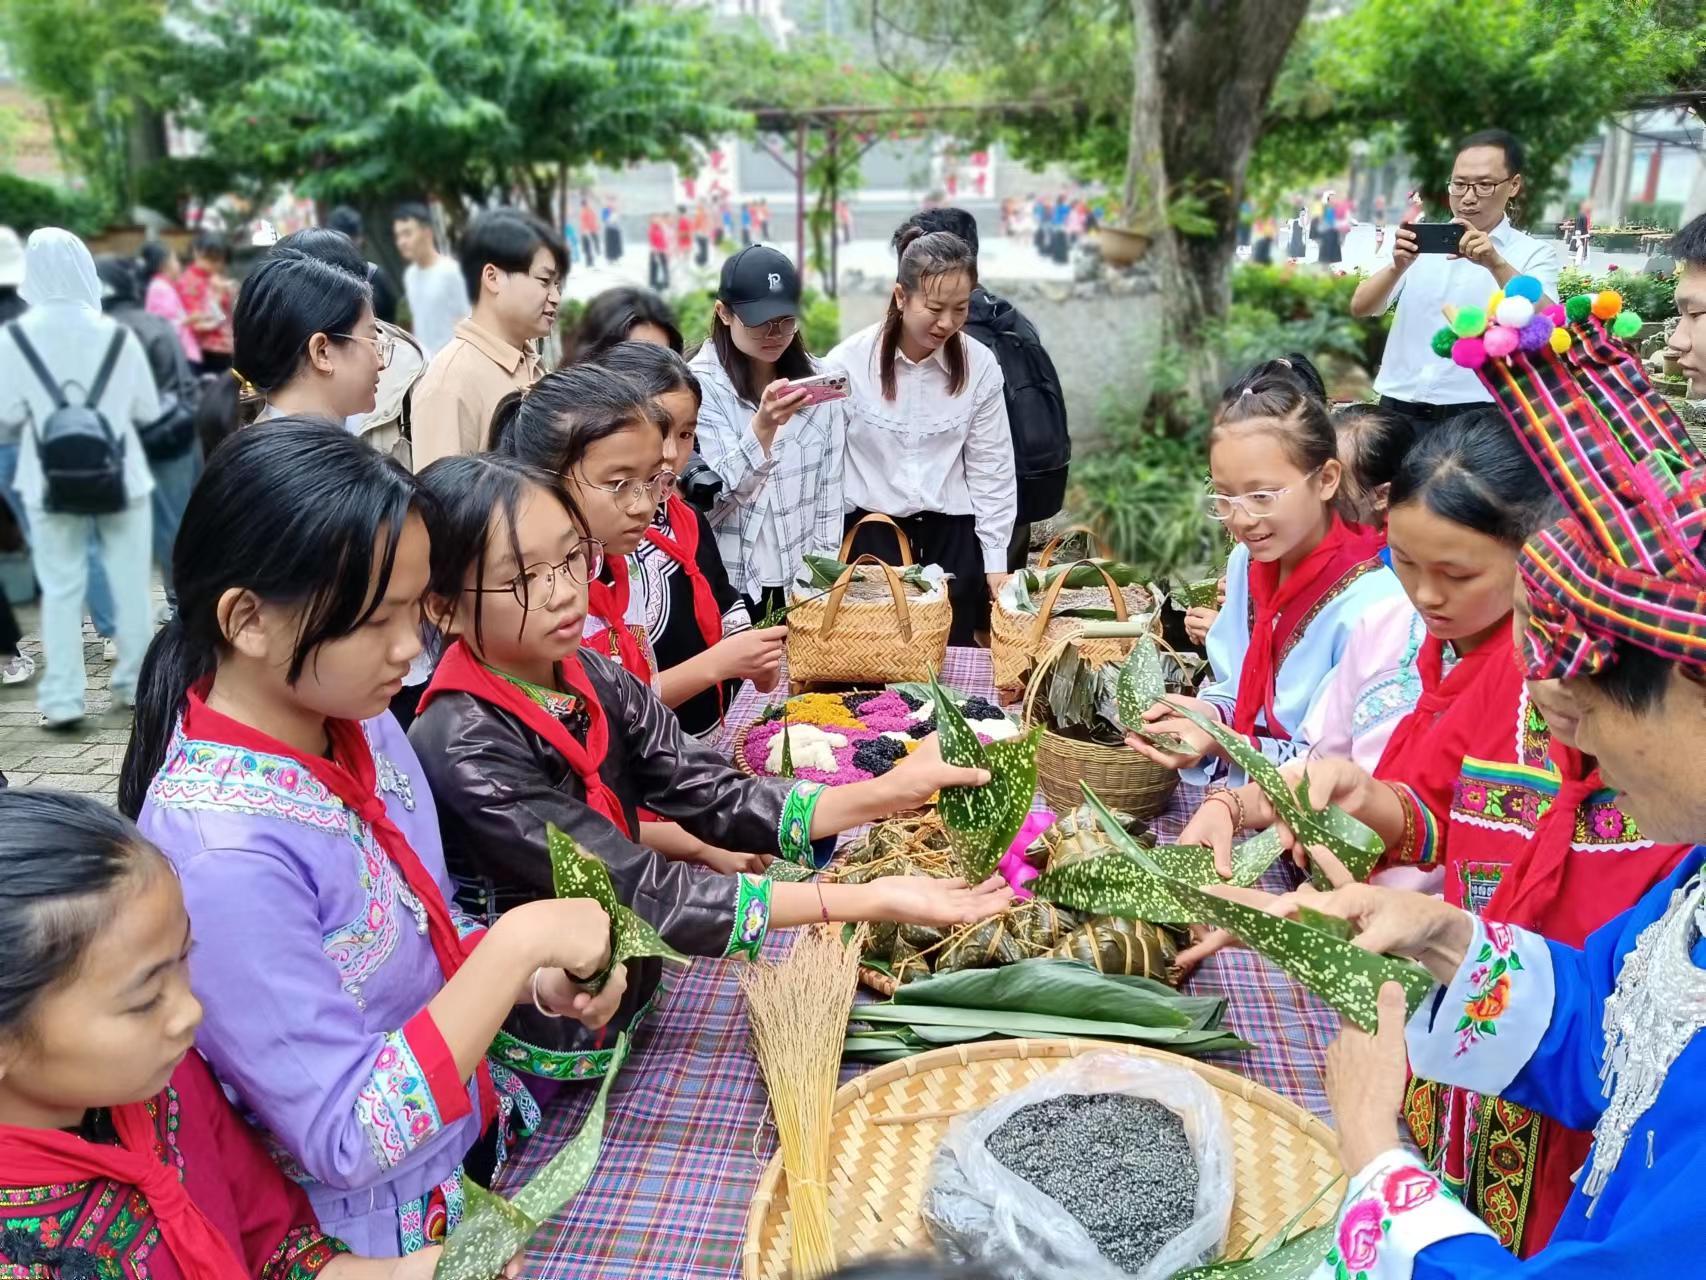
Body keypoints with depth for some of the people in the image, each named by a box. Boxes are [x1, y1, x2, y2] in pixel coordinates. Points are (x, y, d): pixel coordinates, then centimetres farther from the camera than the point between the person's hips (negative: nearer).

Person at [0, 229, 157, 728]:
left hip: (51, 479, 0)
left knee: (60, 588, 7)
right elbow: (149, 408, -1)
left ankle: (62, 698, 6)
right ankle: (135, 681, 21)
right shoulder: (116, 333, -10)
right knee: (130, 583, 12)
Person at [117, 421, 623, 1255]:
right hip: (390, 1232, -6)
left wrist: (536, 978, -10)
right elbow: (348, 1139, -25)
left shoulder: (360, 724, -8)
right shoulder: (222, 850, -29)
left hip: (481, 1135, 6)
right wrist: (517, 942, -28)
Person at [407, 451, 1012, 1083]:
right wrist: (870, 899, -31)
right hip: (552, 1056, -5)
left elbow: (718, 795, -9)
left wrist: (888, 792, -22)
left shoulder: (589, 677, -4)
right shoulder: (463, 746, -25)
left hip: (633, 996, 6)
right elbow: (638, 890, -28)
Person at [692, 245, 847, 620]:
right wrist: (762, 427, -30)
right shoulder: (701, 383, -10)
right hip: (727, 583, -4)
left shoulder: (817, 378, 3)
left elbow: (829, 487, 6)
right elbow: (719, 493, -17)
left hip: (801, 579, 4)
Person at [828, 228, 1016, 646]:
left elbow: (992, 469, 3)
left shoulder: (980, 365, -3)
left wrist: (996, 561, 4)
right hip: (869, 530, -1)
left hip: (952, 533, 2)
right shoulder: (848, 362, -8)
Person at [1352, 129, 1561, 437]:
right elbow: (1360, 307, -1)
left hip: (1475, 418, -2)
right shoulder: (1422, 240, 9)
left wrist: (1497, 264, -28)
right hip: (1398, 411, 2)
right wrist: (1397, 266, -20)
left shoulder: (1533, 253, 3)